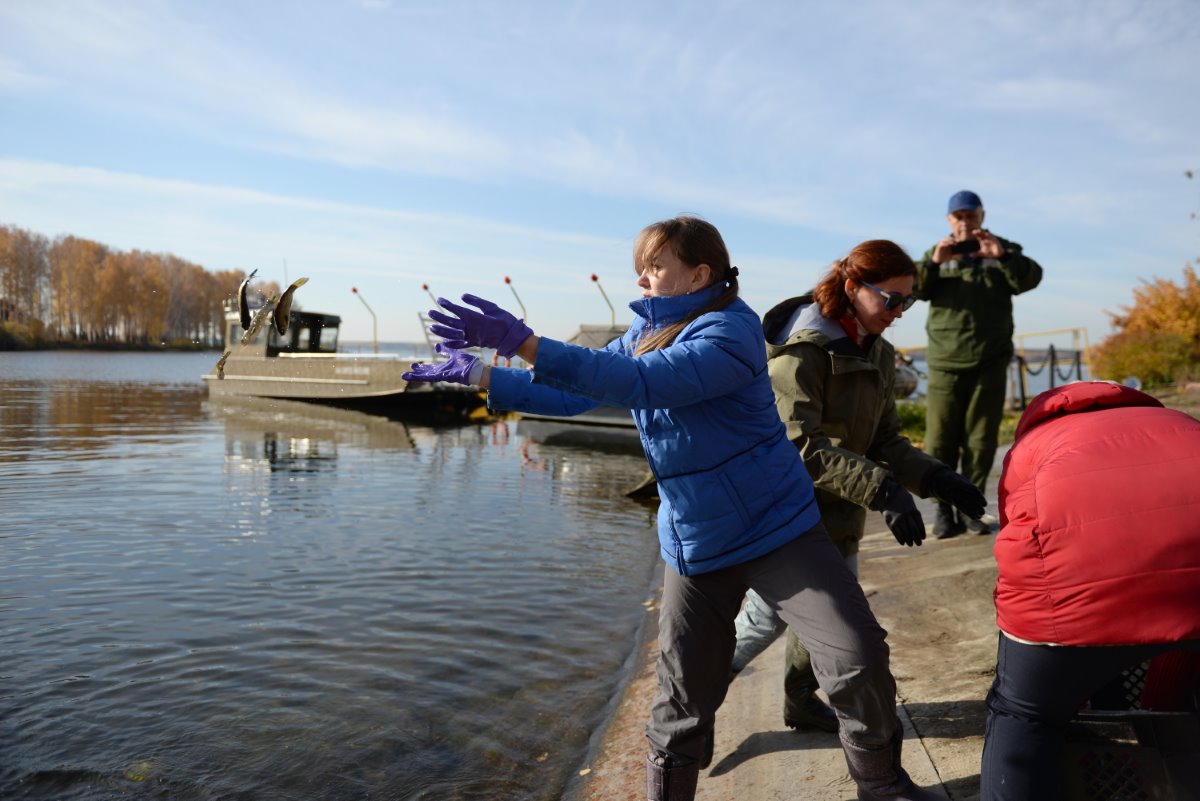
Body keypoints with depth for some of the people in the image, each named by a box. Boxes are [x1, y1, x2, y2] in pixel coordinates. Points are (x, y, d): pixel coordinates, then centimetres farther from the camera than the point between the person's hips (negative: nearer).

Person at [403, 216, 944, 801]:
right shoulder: (643, 334, 4)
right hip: (693, 548, 6)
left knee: (859, 662, -6)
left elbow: (643, 382, -35)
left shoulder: (731, 330, -20)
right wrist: (477, 375, 2)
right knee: (681, 700, 10)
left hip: (776, 529, -5)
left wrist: (523, 342, -40)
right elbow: (575, 391, 11)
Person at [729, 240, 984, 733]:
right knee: (766, 620, 2)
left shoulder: (876, 355, 8)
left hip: (836, 517, 8)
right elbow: (800, 446, -29)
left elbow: (885, 442, 8)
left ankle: (801, 703, 39)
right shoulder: (801, 349, -20)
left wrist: (937, 479, -8)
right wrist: (882, 490, -35)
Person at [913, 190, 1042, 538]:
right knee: (940, 440, -3)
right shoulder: (937, 253, 14)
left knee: (981, 440, 2)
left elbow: (1030, 278, -4)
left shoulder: (1002, 249, 12)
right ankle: (943, 508, 4)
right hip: (945, 361, 0)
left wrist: (1001, 256, -21)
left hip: (990, 361, 0)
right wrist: (933, 263, -19)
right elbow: (914, 289, 0)